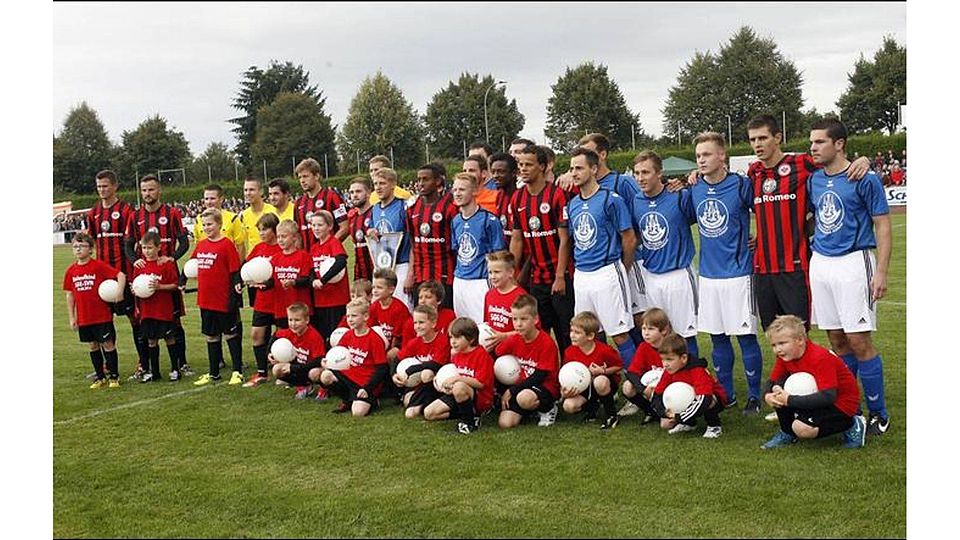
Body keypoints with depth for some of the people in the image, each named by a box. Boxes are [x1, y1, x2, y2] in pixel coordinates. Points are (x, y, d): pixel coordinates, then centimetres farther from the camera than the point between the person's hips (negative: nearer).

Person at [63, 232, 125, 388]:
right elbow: (70, 295, 9)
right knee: (93, 346, 14)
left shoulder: (99, 266, -10)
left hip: (103, 315, -4)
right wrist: (72, 317, 8)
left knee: (108, 344, 1)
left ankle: (114, 376, 12)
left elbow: (120, 275, -12)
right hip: (84, 318, 5)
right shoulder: (71, 271, 4)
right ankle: (100, 377, 24)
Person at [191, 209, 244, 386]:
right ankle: (213, 373, 25)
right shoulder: (200, 245, 8)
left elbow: (235, 272, -12)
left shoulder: (227, 245, -11)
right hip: (205, 300, 6)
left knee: (231, 335, 4)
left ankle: (237, 371, 13)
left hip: (224, 300, -6)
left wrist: (234, 296, -16)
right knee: (211, 337, 14)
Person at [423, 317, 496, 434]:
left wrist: (458, 378, -24)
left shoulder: (481, 355, -15)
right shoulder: (455, 354, 8)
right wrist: (447, 386, -1)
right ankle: (464, 413, 1)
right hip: (458, 396, 8)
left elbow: (480, 383, -21)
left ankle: (470, 421, -17)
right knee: (429, 413, -5)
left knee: (459, 387, -40)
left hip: (481, 401, -7)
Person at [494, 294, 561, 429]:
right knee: (504, 423, -16)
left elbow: (539, 377, -18)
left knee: (524, 398, -38)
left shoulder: (547, 343, -17)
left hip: (546, 387, -5)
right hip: (522, 387, 5)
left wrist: (511, 391, -18)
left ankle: (548, 409, -6)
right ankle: (528, 410, 14)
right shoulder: (514, 340, 0)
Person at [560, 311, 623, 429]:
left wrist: (603, 371, -24)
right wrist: (564, 392, -21)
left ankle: (611, 415, -17)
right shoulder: (569, 352, -10)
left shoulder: (604, 350, -21)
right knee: (568, 406, -23)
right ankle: (593, 405, 10)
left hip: (605, 384, -3)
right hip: (584, 387, 4)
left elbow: (619, 366, -7)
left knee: (600, 381, -41)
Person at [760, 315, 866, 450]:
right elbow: (772, 381, 3)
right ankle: (787, 433, 9)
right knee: (778, 389, -11)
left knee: (802, 428, -28)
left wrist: (790, 400, -35)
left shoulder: (820, 358, -29)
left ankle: (852, 426, -5)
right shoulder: (785, 356, -6)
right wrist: (767, 396, -22)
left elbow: (828, 397, -35)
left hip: (841, 403, -8)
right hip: (816, 394, 8)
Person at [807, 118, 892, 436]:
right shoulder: (814, 180, 10)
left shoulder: (864, 179, -7)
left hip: (853, 263, -6)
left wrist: (881, 271, -13)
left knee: (859, 342, -7)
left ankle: (878, 415, 5)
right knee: (837, 341, 11)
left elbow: (882, 225, -6)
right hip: (820, 264, 6)